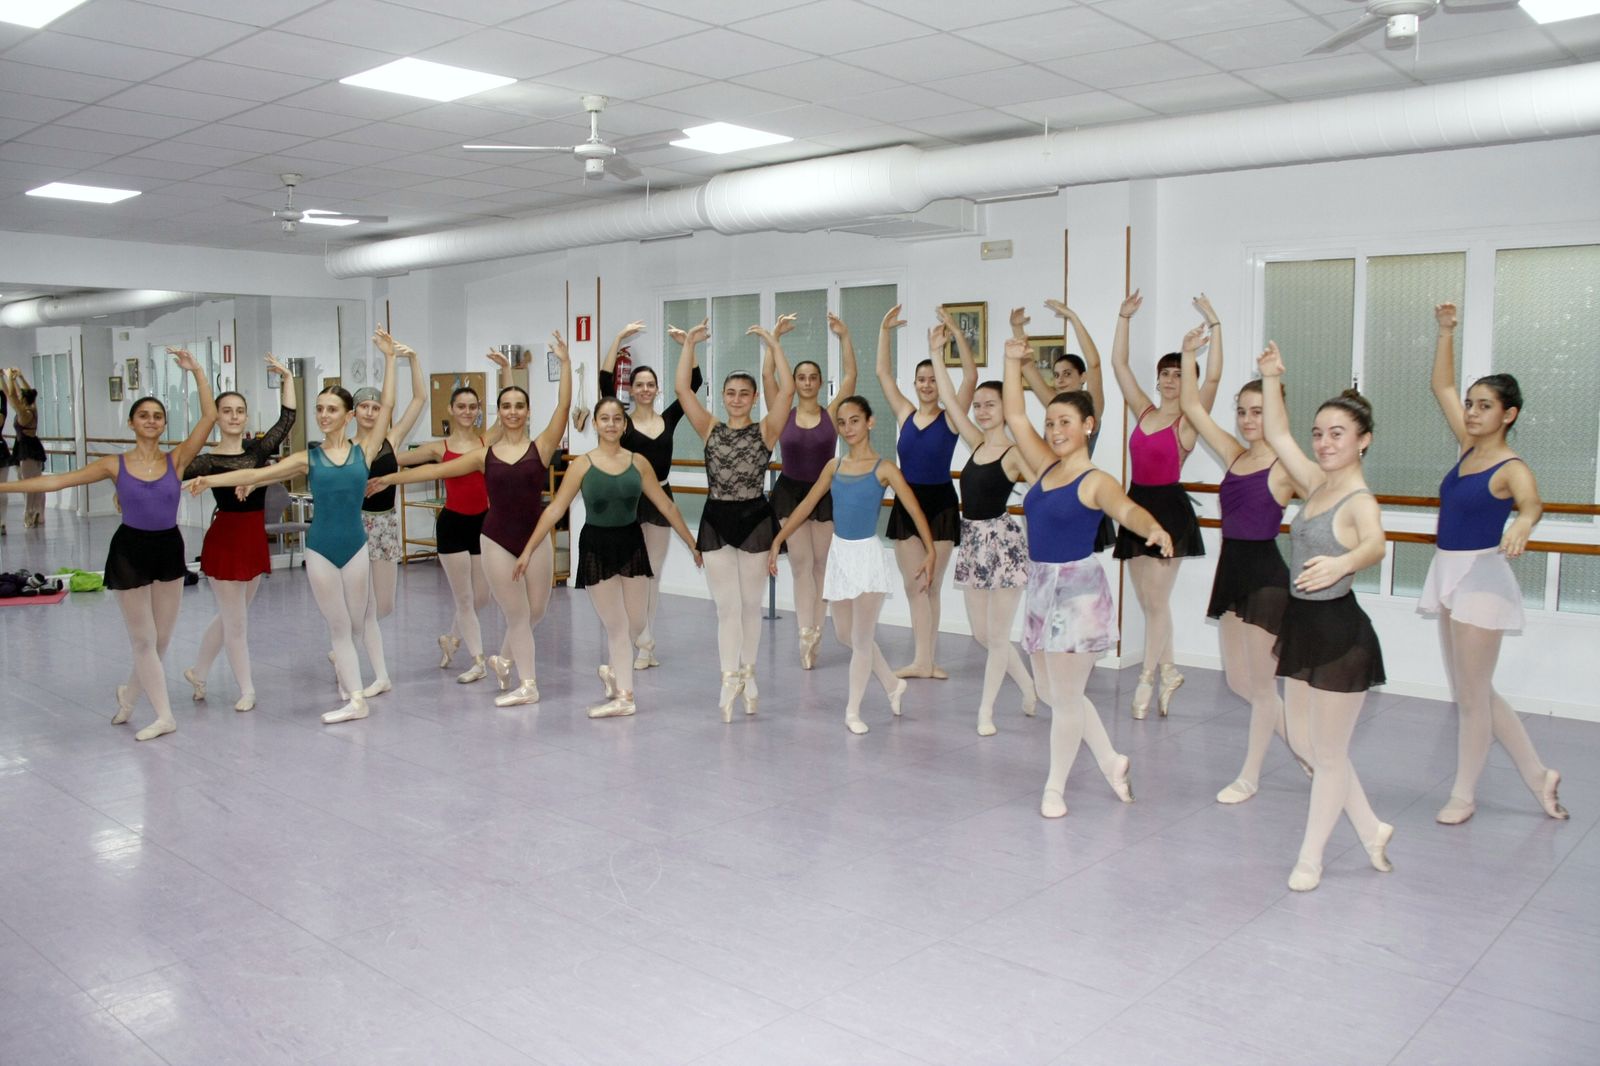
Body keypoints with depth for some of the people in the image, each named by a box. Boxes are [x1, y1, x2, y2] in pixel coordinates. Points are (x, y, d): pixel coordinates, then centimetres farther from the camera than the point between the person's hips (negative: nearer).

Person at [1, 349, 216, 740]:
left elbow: (209, 417, -15)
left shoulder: (176, 459, -5)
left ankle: (129, 693, 38)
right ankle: (164, 716, 16)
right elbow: (56, 481, -4)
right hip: (130, 550, -2)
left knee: (162, 637, 12)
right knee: (142, 638, 5)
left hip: (169, 549, 2)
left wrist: (196, 370, -18)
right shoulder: (114, 464, -6)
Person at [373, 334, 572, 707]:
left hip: (536, 538, 0)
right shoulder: (485, 455, 3)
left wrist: (565, 362, -20)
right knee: (517, 615, 4)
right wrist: (391, 478, 9)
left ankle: (505, 656, 35)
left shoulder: (541, 446, -3)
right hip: (497, 540, 0)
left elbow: (564, 406, -14)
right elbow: (435, 470, 8)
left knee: (535, 612, 8)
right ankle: (527, 685, 15)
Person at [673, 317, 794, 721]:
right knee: (727, 605, 0)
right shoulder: (710, 428, 4)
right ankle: (730, 679, 0)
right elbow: (682, 388, -4)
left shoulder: (765, 430, -1)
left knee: (750, 604, 11)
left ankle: (746, 674, 25)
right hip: (716, 520, 1)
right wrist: (690, 345, -6)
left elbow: (787, 389, -14)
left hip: (754, 519, -1)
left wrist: (773, 344, -12)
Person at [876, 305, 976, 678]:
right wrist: (885, 331, 1)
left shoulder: (951, 417, -4)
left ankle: (925, 659, 11)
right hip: (906, 503, 4)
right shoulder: (905, 414, 6)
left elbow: (970, 376, -15)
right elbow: (883, 374, 7)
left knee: (929, 586, 3)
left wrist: (956, 332, -20)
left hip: (940, 504, -4)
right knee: (914, 586, 4)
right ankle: (924, 660, 9)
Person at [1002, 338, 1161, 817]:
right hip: (1040, 588, 8)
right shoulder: (1046, 468, 7)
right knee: (1051, 693, 16)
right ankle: (1111, 762, 34)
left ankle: (1055, 786, 20)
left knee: (1066, 697, 3)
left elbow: (1126, 509, -32)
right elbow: (1015, 417, 10)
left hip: (1078, 590, -8)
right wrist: (1013, 362, 5)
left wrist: (1154, 529, -53)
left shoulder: (1096, 481, -12)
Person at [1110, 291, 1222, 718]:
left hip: (1169, 509, -6)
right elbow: (1119, 365, 10)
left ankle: (1147, 677, 6)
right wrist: (1124, 318, 7)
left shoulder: (1188, 421, -5)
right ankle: (1168, 670, 23)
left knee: (1156, 599, -3)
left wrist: (1214, 325, -20)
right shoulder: (1144, 412, 10)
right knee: (1148, 601, 11)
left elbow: (1214, 377, -20)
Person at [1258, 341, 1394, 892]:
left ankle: (1310, 857, 21)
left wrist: (1343, 562, -61)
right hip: (1303, 625, 9)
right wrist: (1272, 378, 1)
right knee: (1303, 743, 17)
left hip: (1340, 632, -8)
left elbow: (1376, 544, -40)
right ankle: (1372, 829, 35)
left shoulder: (1359, 500, -18)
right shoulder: (1315, 484, 5)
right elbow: (1277, 435, 11)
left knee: (1328, 753, 6)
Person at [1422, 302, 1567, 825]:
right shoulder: (1468, 447, 7)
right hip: (1448, 574, 8)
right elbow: (1442, 387, 13)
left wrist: (1522, 523, -57)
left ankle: (1464, 793, 18)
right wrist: (1446, 331, 5)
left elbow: (1531, 501, -36)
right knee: (1473, 692, 16)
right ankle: (1539, 774, 31)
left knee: (1472, 695, 3)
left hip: (1481, 579, -8)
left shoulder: (1511, 467, -13)